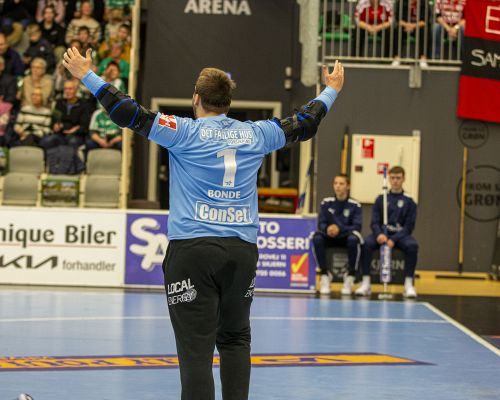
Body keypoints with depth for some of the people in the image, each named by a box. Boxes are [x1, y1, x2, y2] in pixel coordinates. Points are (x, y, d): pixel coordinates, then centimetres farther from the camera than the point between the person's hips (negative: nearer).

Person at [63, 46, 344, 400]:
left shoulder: (186, 133, -1)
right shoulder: (255, 135, 10)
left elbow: (132, 114, -3)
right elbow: (304, 124, 24)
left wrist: (88, 76, 6)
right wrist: (331, 90, 41)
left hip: (193, 250, -4)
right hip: (243, 250, 4)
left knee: (196, 348, -5)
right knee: (235, 339, 17)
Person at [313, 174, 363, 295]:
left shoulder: (355, 205, -5)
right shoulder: (326, 203, 1)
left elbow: (357, 226, -13)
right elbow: (321, 224, -2)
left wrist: (340, 229, -30)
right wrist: (327, 229, -27)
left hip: (346, 236, -2)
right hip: (330, 237, 2)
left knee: (353, 239, -37)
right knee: (317, 238, -31)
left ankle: (350, 276, -22)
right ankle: (324, 275, -20)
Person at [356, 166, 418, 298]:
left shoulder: (409, 201, 4)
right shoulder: (380, 199, 8)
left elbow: (409, 226, -2)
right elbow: (375, 222, 3)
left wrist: (393, 240, -17)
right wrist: (379, 234, -20)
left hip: (400, 235, -1)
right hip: (382, 234, 1)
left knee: (412, 245, -33)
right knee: (366, 243, -30)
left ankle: (408, 284, -26)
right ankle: (366, 283, -26)